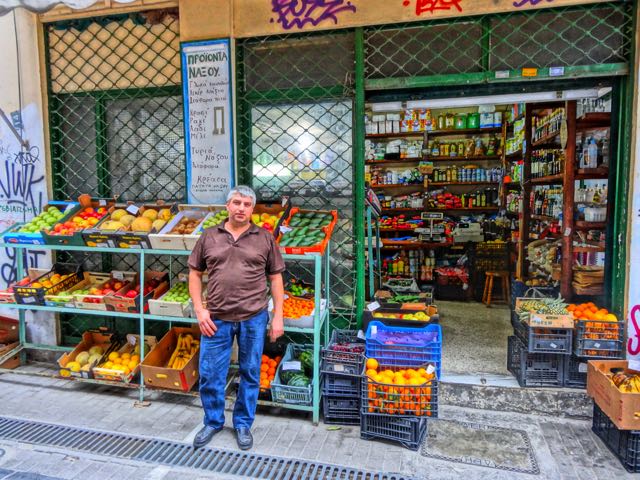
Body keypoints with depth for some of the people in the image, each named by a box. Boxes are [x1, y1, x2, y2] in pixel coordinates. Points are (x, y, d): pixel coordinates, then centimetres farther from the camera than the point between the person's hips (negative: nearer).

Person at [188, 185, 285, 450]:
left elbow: (275, 278, 3)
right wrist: (199, 310, -2)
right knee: (210, 374, 10)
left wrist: (278, 316, -1)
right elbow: (195, 273, 8)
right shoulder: (209, 236, 4)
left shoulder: (265, 238, 1)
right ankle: (213, 422, 34)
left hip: (253, 319, -1)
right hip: (216, 319, 1)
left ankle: (243, 424, 33)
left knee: (250, 374, 12)